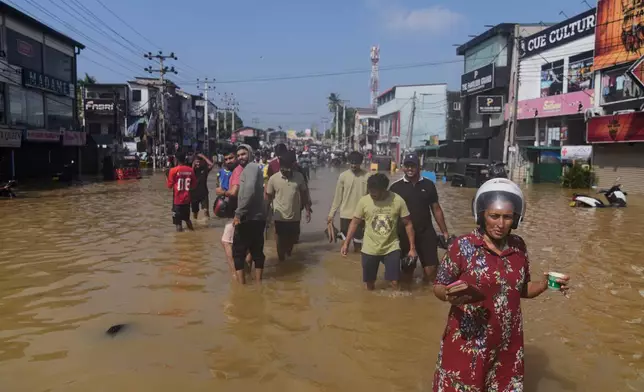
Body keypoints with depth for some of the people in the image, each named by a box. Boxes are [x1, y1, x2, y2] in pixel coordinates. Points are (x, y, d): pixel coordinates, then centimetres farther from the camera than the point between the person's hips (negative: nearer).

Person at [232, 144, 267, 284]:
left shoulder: (251, 167, -10)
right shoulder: (252, 169, 21)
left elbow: (249, 190, -25)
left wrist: (239, 213, -23)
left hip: (249, 218, -9)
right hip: (257, 217, 9)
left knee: (238, 251, -1)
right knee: (257, 251, 14)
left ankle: (241, 283, 1)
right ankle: (258, 282, 21)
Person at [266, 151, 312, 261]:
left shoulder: (299, 176, -4)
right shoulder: (273, 178, -8)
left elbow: (304, 194, 5)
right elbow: (268, 197, 0)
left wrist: (308, 210, 5)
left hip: (295, 216, 2)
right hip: (280, 216, -2)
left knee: (293, 238, 17)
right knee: (281, 239, 10)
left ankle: (288, 250, 48)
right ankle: (281, 258, 29)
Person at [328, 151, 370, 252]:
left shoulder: (367, 176, -5)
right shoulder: (343, 176, -3)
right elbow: (338, 197, 2)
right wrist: (331, 214, 0)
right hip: (345, 214, 1)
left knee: (358, 242, 8)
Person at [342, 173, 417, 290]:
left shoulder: (398, 200, -13)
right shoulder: (364, 201, -12)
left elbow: (408, 224, -5)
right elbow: (355, 222, -1)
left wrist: (412, 247, -5)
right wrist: (346, 243, -5)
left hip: (391, 248, -1)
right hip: (370, 249, 1)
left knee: (395, 283, -3)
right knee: (370, 283, 12)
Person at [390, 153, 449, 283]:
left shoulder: (428, 185, 2)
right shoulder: (395, 187, -2)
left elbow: (436, 209, 7)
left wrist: (444, 231, 5)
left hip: (426, 232, 1)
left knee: (431, 269, -4)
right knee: (407, 269, 11)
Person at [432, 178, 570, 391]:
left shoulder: (518, 246, 1)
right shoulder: (463, 245, -14)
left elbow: (522, 289, 12)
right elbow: (439, 287, -9)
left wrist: (546, 284, -5)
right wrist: (450, 295, -30)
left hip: (507, 344, 5)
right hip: (467, 344, -4)